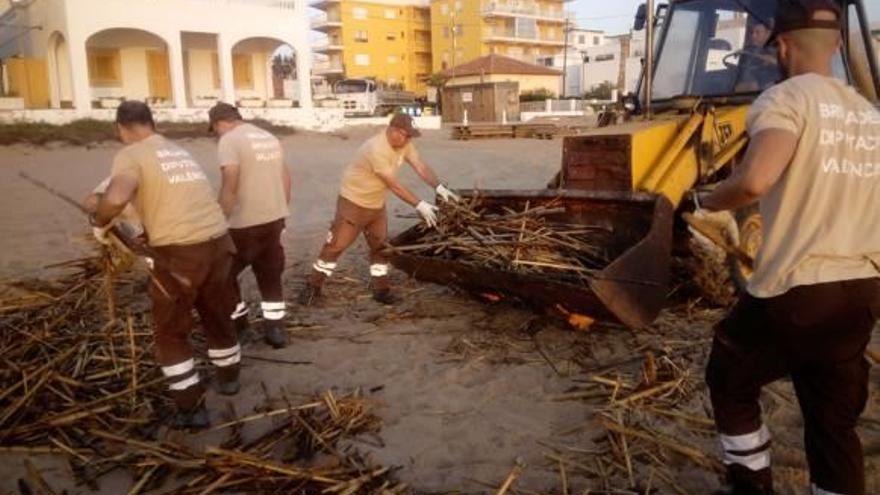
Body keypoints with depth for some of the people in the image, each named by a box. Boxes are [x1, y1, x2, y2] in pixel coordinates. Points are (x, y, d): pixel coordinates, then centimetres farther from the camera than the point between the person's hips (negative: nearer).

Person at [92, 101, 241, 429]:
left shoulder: (131, 155, -4)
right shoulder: (179, 151, 18)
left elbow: (116, 197, -23)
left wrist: (99, 223, -4)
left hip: (179, 253, -6)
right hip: (218, 242, 6)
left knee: (170, 332, 13)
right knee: (217, 316, 26)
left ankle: (191, 408, 16)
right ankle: (229, 377, 46)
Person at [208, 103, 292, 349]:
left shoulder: (229, 140, -11)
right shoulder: (269, 137, 13)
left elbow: (230, 184, -20)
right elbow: (285, 178, 16)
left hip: (245, 222, -7)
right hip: (274, 218, 7)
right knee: (270, 276, 15)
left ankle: (237, 324, 20)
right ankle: (275, 329, 17)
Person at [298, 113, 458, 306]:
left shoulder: (404, 144, -7)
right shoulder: (377, 149, -33)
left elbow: (421, 167, -10)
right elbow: (394, 185, -32)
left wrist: (439, 187, -26)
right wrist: (419, 205, -32)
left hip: (377, 204, 8)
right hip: (354, 203, -8)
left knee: (380, 246, 11)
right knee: (336, 245, -1)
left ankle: (381, 290, 21)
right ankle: (313, 286, 11)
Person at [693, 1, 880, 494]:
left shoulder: (787, 99, -11)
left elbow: (755, 179, -31)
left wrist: (713, 204, -11)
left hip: (797, 292, -7)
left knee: (729, 381, 19)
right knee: (835, 423, 17)